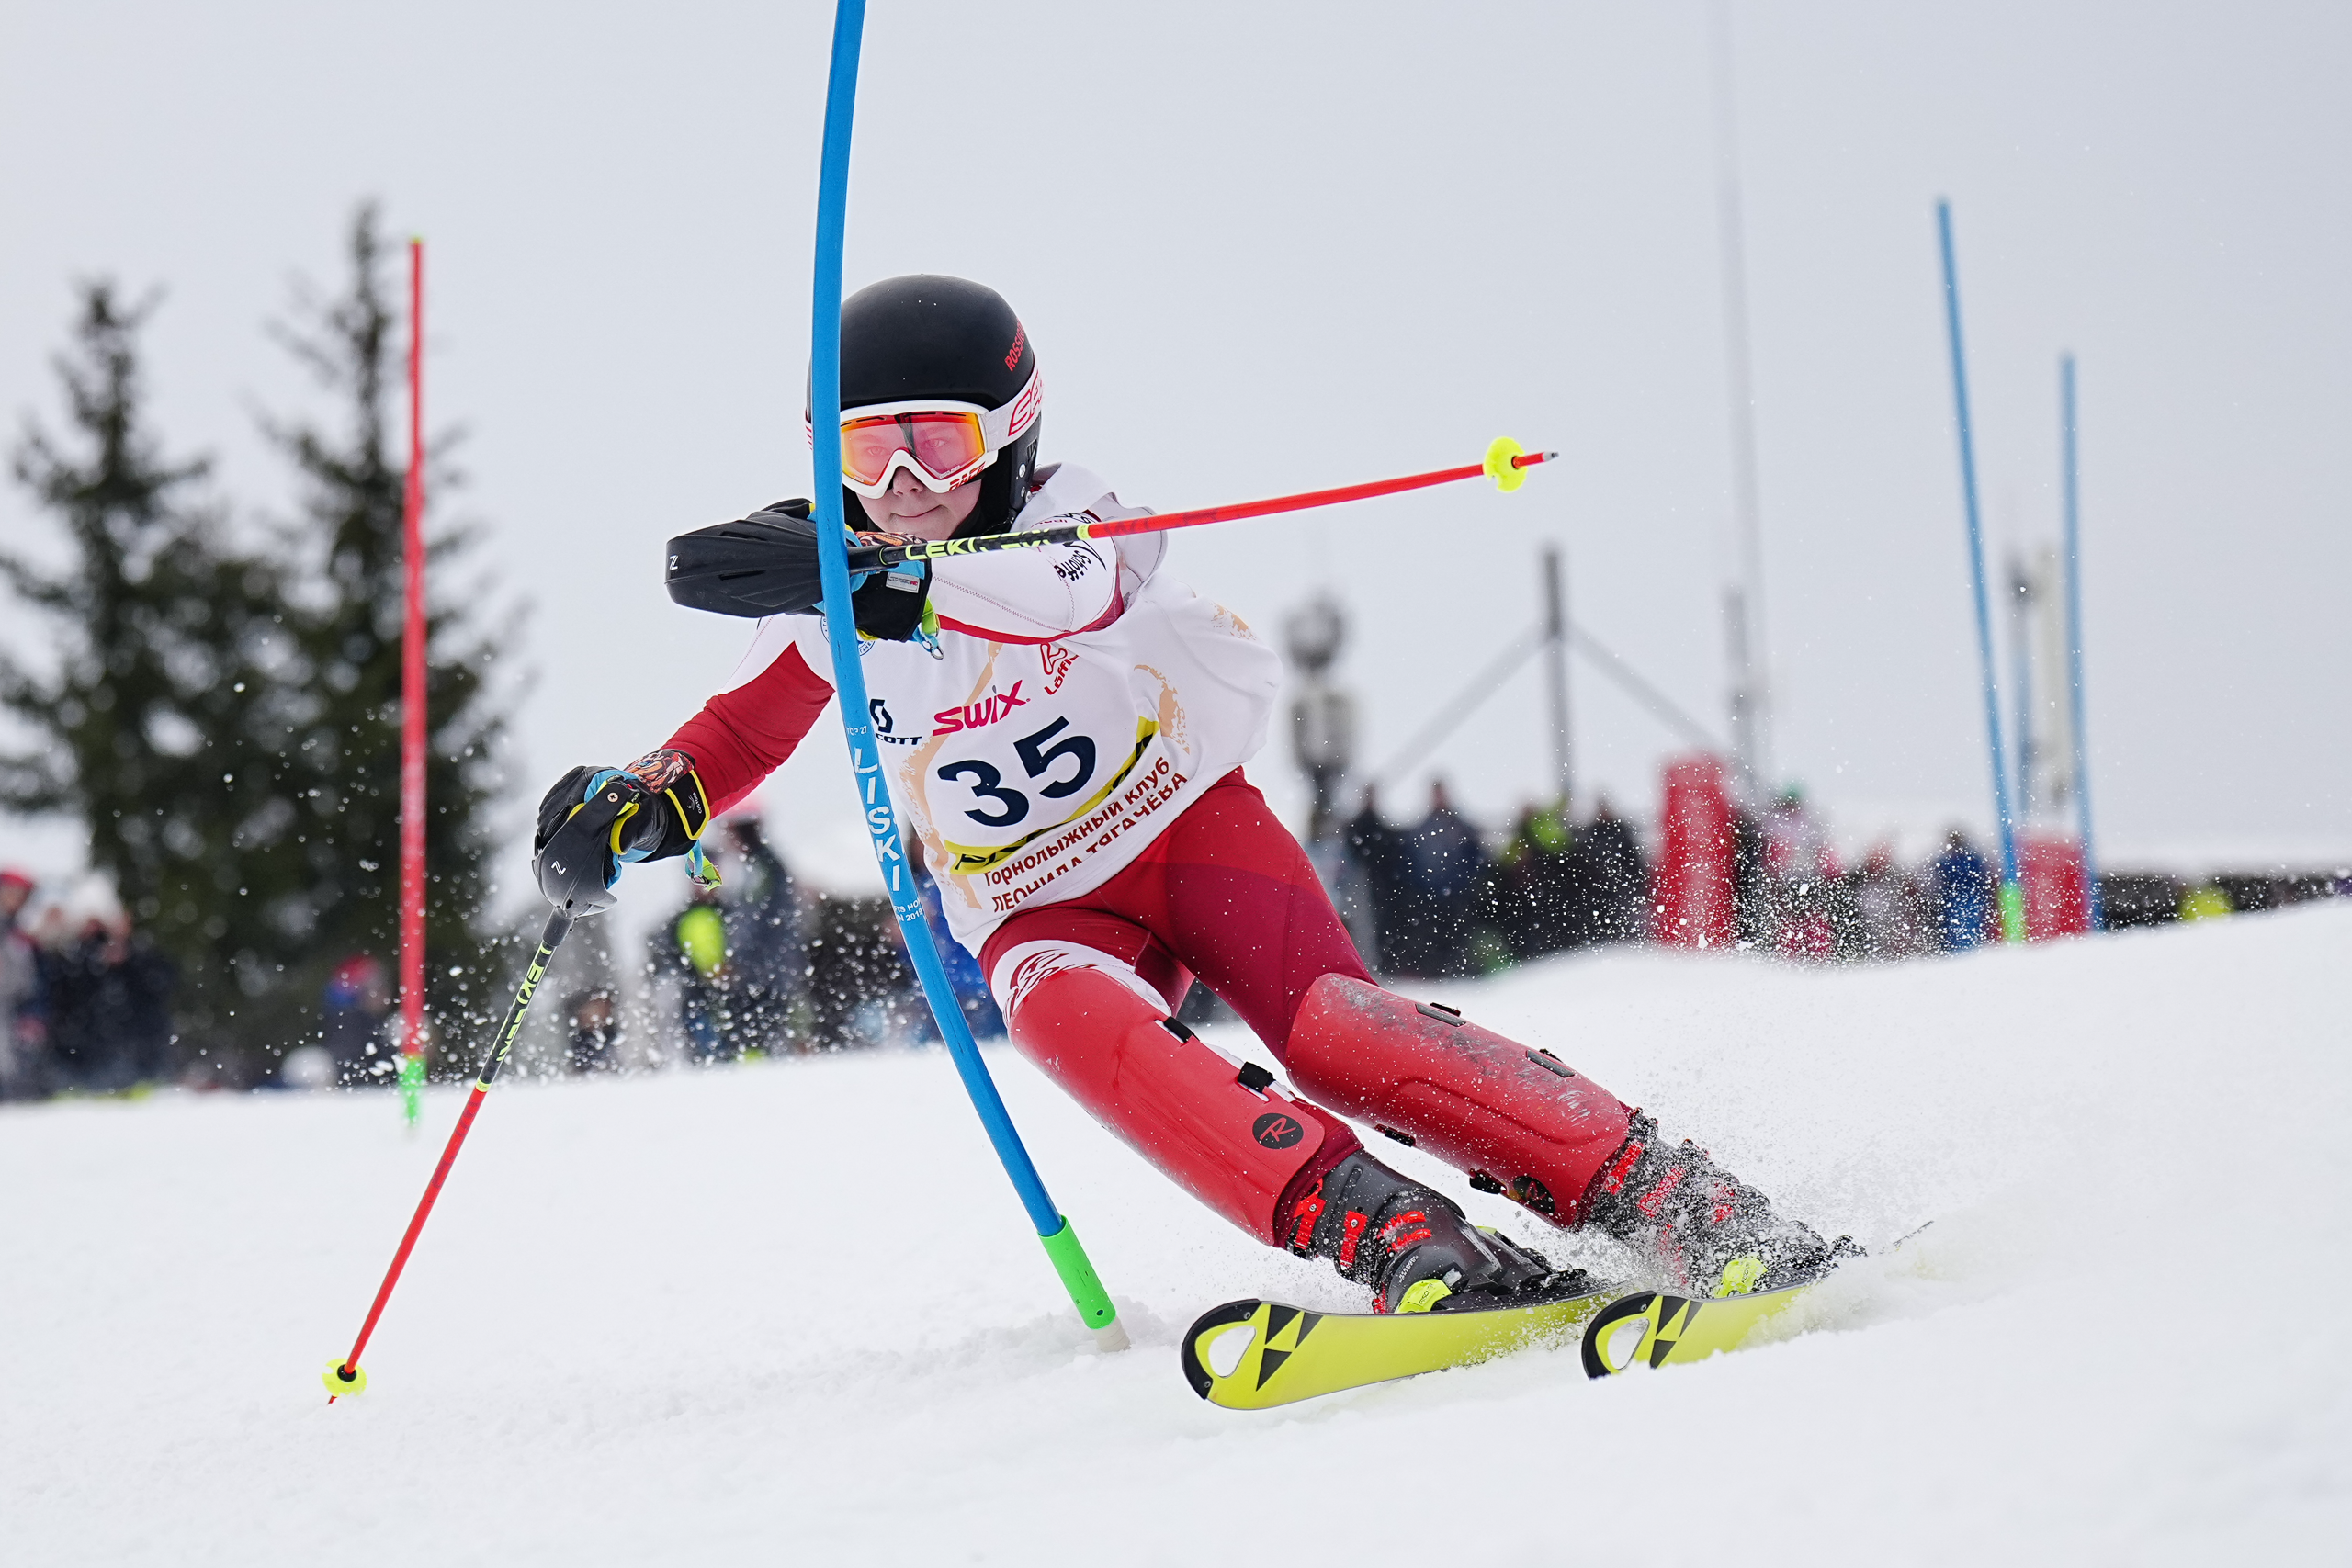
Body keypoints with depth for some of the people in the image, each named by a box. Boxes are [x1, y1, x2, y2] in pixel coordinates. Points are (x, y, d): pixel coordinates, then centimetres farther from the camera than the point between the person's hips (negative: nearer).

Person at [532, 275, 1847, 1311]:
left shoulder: (1072, 518, -15)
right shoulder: (832, 610, 0)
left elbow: (1063, 594, -40)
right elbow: (747, 726, 18)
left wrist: (871, 574, -56)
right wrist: (640, 806, -3)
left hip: (1183, 812, -2)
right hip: (1042, 910, 3)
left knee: (1324, 1027, -29)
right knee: (1073, 1023, -34)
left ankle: (1679, 1202, -30)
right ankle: (1402, 1242, -48)